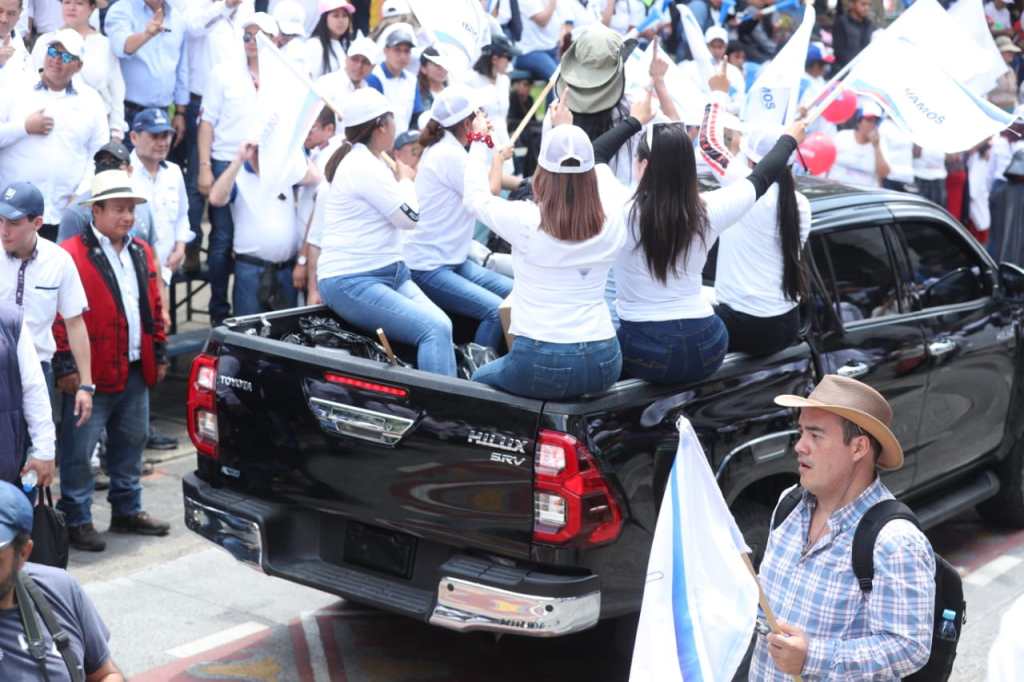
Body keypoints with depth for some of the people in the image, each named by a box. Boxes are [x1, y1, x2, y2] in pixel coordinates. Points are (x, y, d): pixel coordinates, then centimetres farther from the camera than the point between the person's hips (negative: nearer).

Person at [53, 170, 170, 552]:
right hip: (92, 375, -7)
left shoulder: (142, 253, 12)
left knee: (130, 446, 17)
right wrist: (65, 366, -16)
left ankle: (127, 511, 30)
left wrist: (160, 352, 16)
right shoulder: (71, 256, -12)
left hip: (136, 372, 7)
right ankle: (76, 520, 10)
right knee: (79, 452, 0)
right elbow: (61, 317, -14)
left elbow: (154, 307, 18)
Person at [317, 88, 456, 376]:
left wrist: (401, 179, 20)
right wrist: (406, 180, 4)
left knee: (441, 325, -13)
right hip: (351, 283, -10)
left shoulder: (368, 161, 19)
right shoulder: (363, 167, -14)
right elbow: (410, 217, -11)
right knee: (435, 330, -25)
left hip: (390, 273, 10)